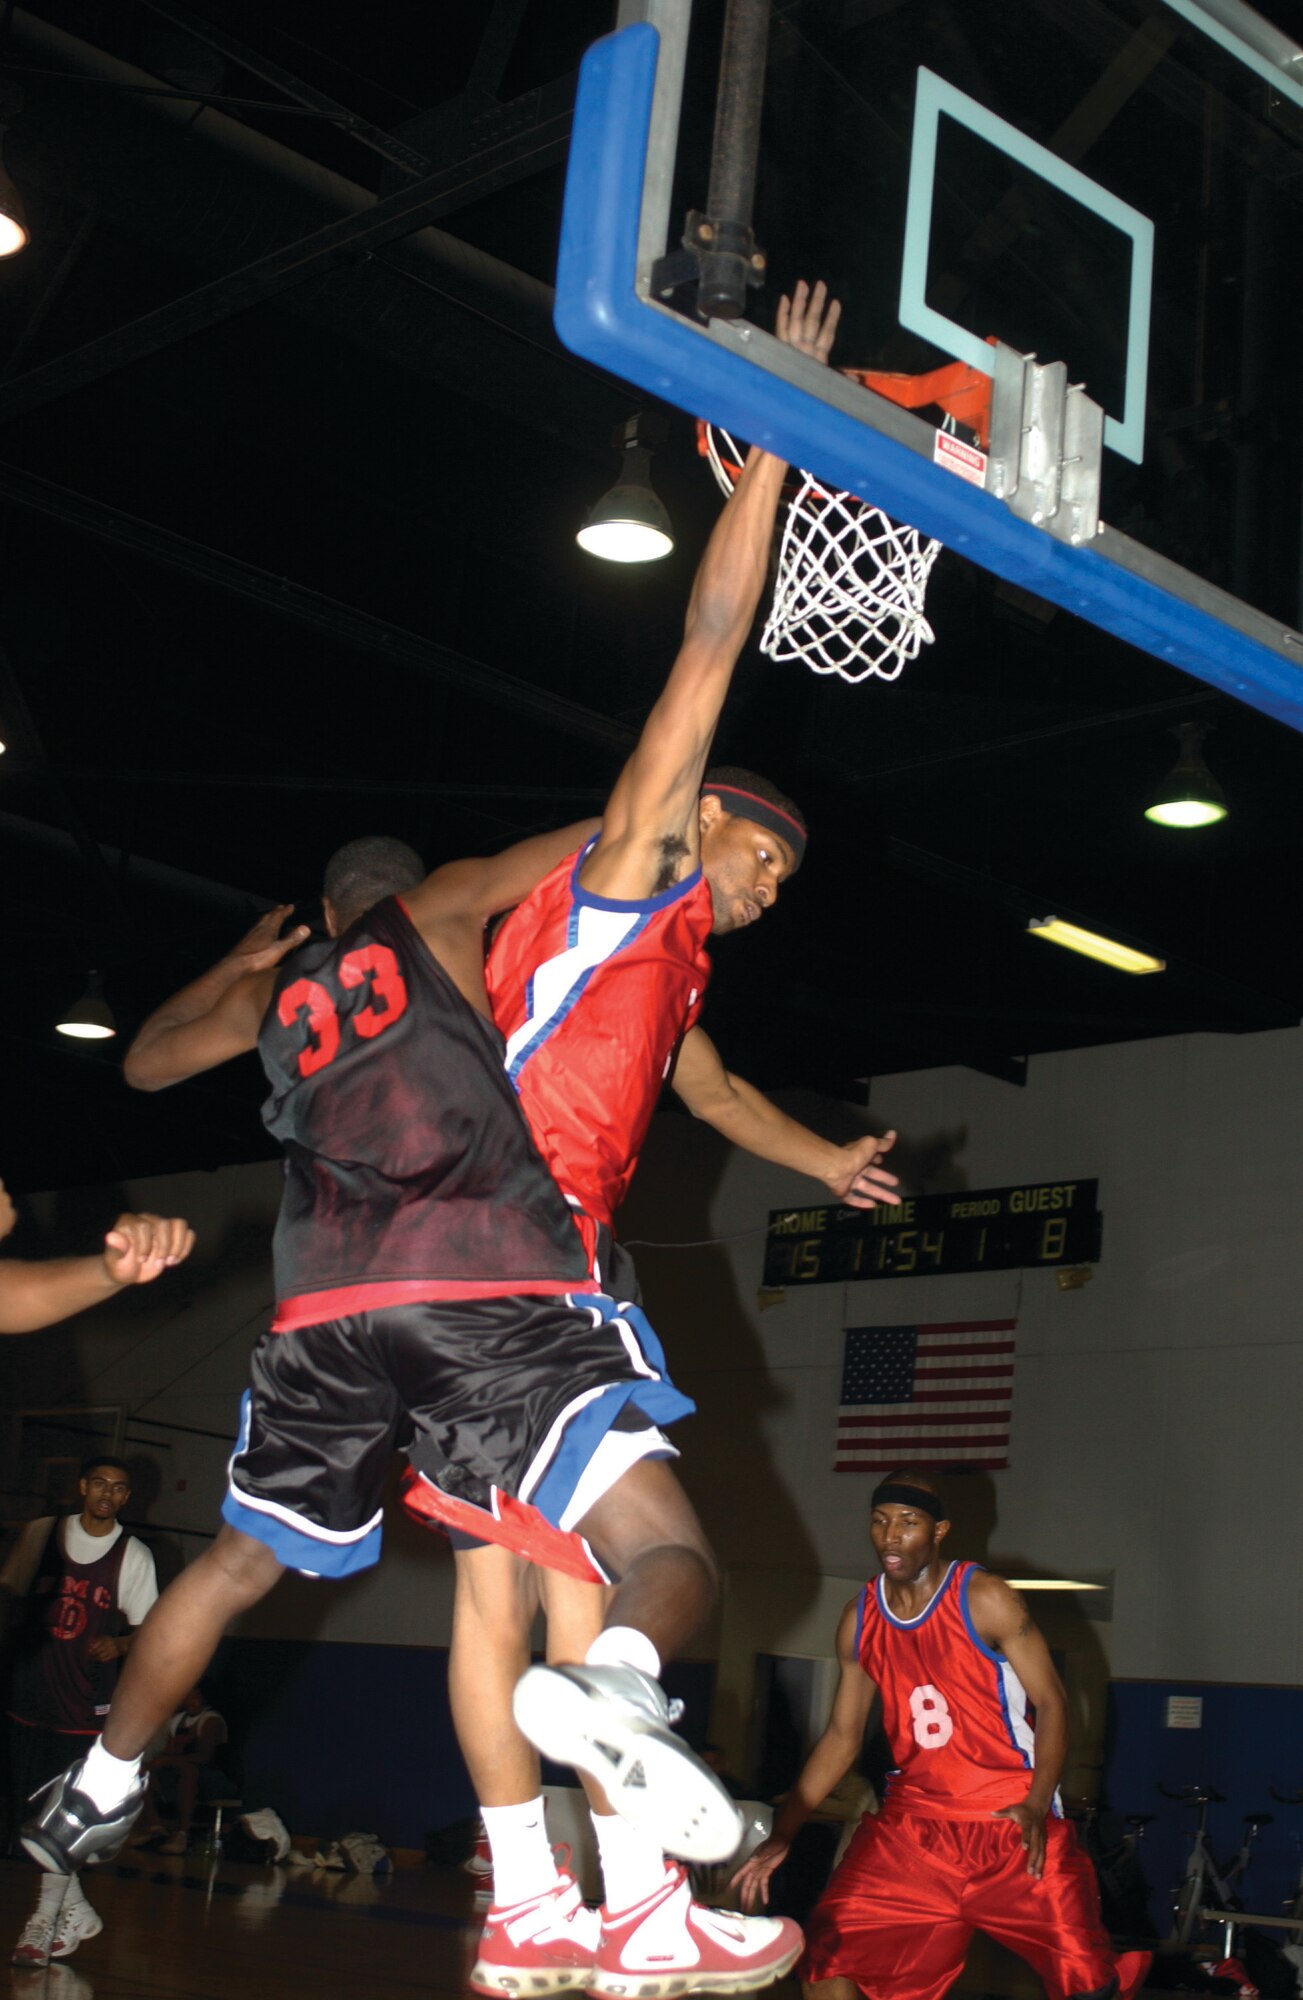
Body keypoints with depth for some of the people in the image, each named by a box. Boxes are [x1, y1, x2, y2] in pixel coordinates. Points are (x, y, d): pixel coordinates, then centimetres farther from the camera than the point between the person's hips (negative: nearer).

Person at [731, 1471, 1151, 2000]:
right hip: (913, 1820, 4)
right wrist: (780, 1836, 4)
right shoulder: (860, 1620, 4)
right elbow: (842, 1735, 11)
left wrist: (1036, 1806, -22)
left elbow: (1051, 1702, -8)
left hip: (1014, 1819, -4)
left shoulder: (985, 1601, -9)